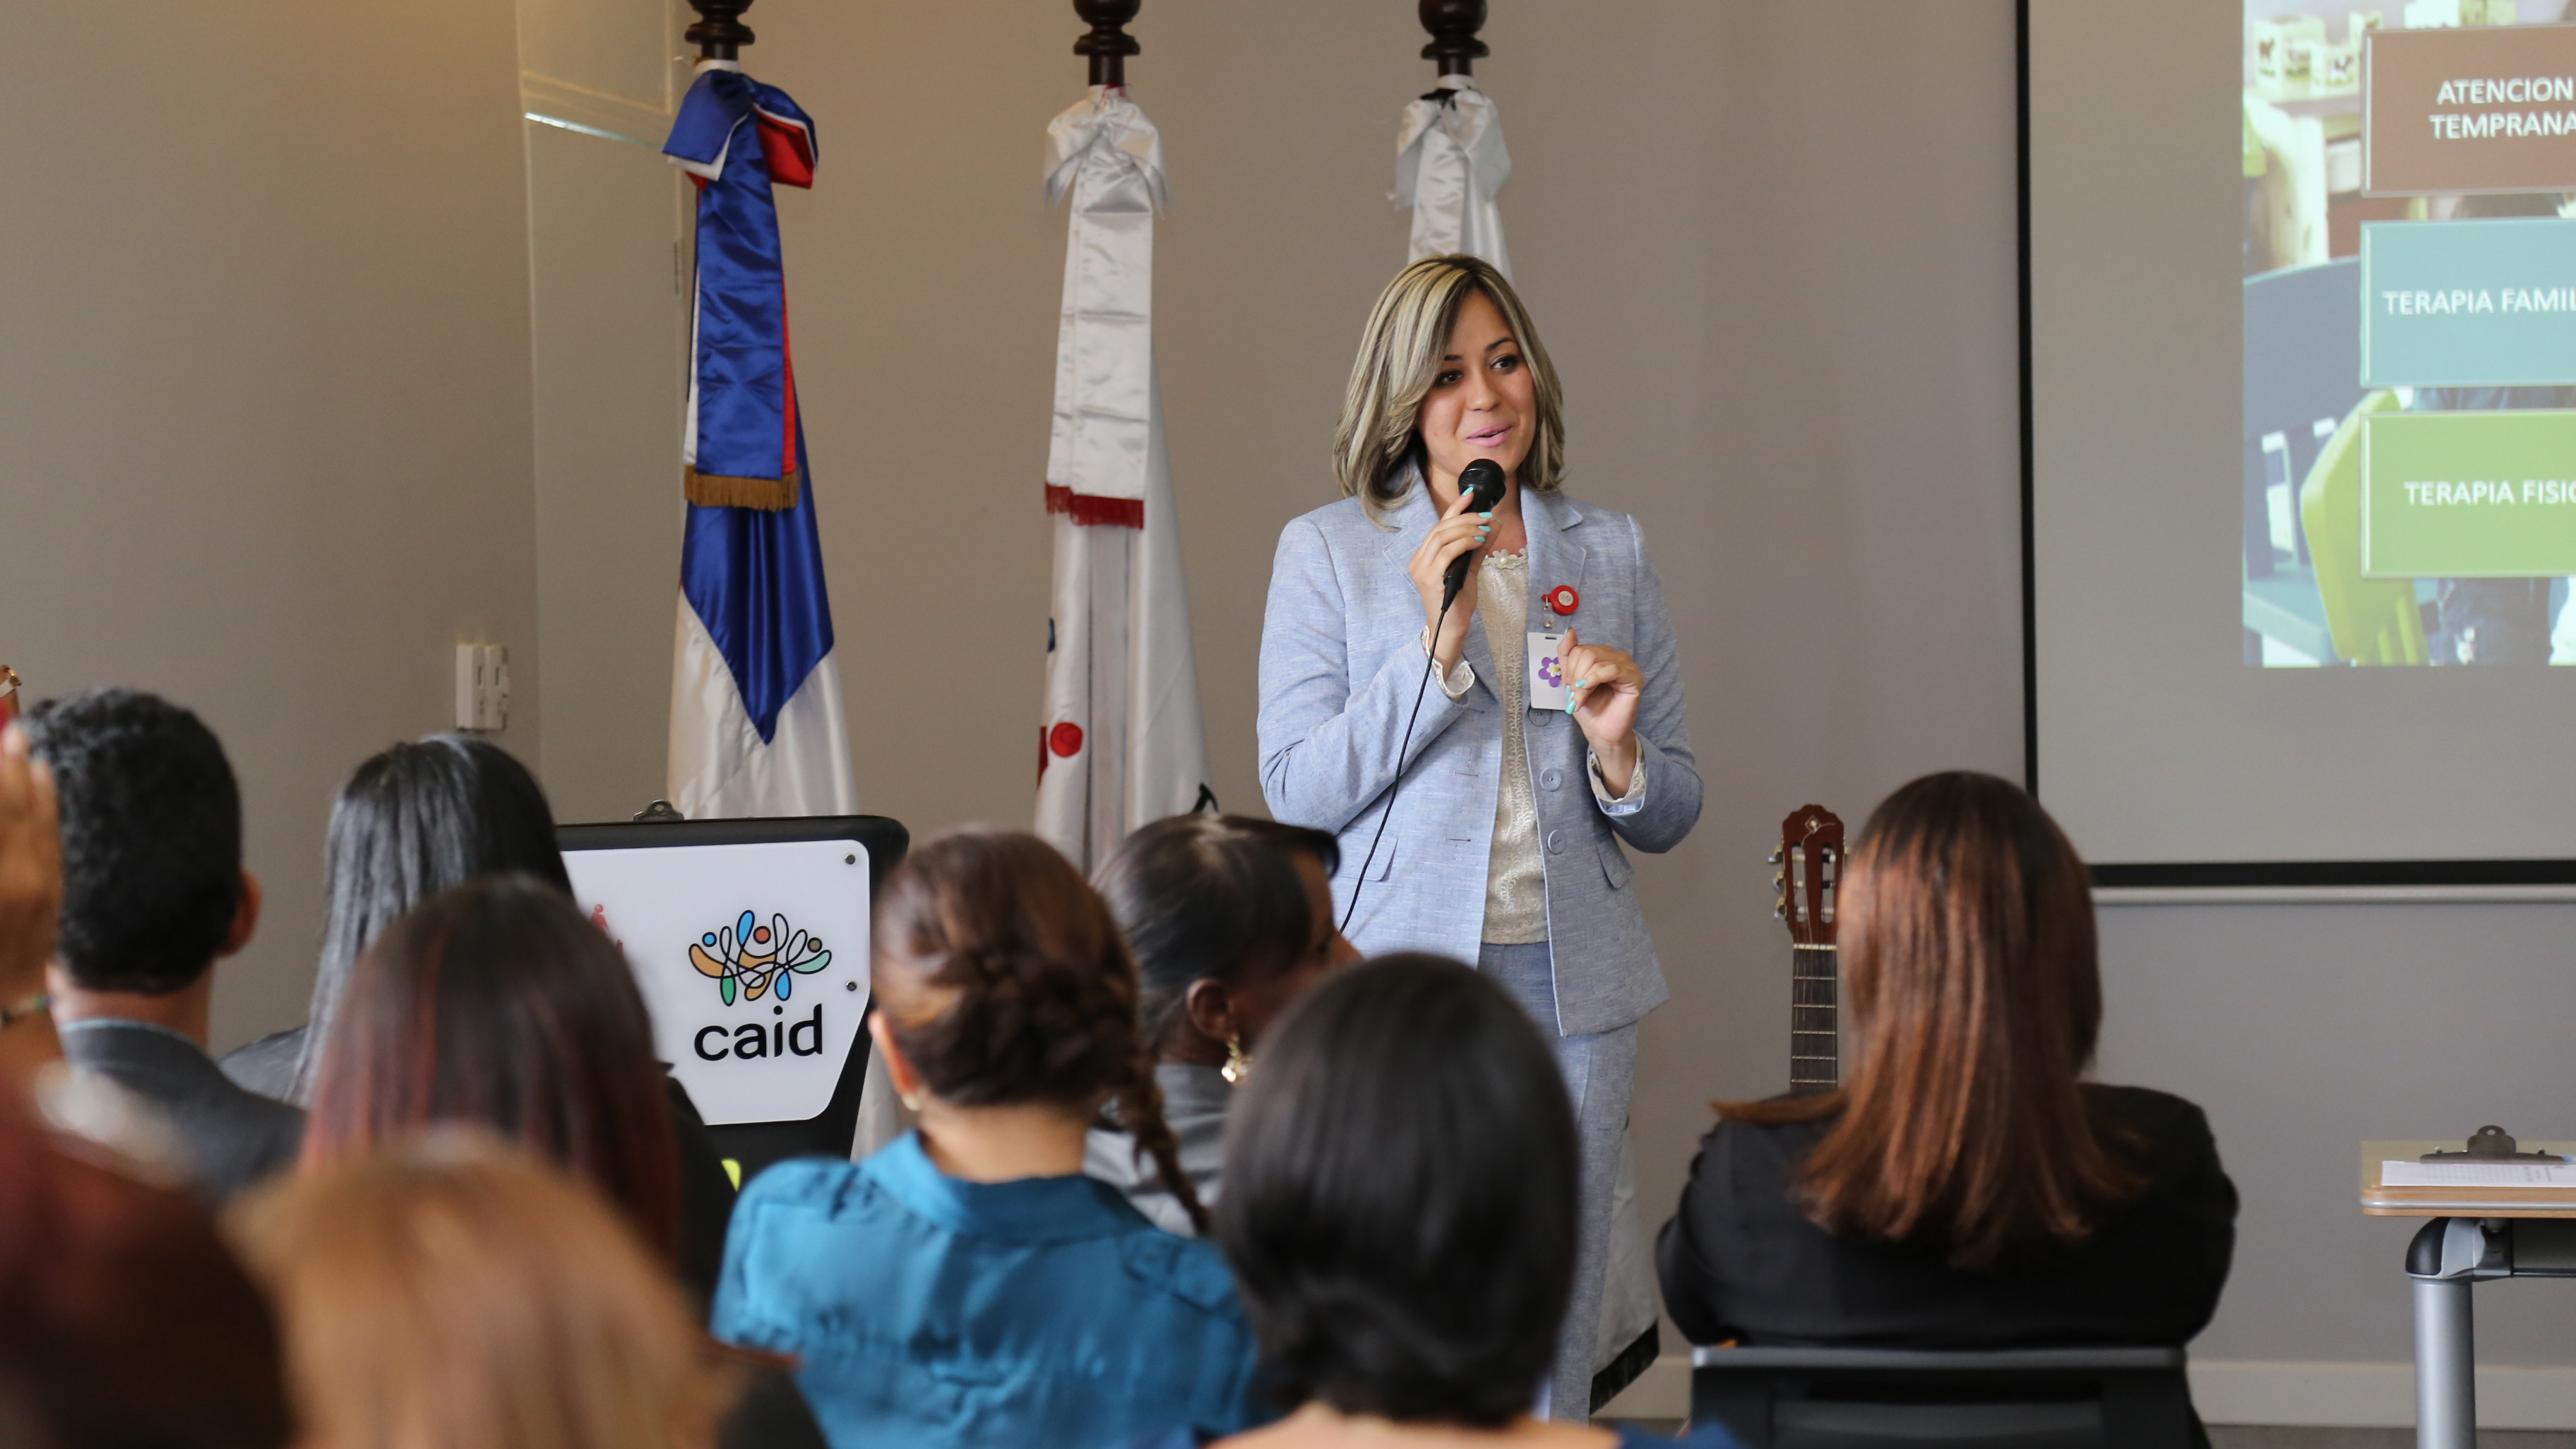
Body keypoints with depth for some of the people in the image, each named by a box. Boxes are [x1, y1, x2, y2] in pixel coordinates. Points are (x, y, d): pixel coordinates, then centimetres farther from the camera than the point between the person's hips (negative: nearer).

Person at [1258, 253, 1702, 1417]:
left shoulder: (1611, 553, 10)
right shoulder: (1327, 550, 3)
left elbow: (1671, 817, 13)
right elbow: (1294, 792, -5)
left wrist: (1619, 754, -10)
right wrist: (1437, 647, -13)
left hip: (1570, 980, 2)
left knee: (1551, 1335, 5)